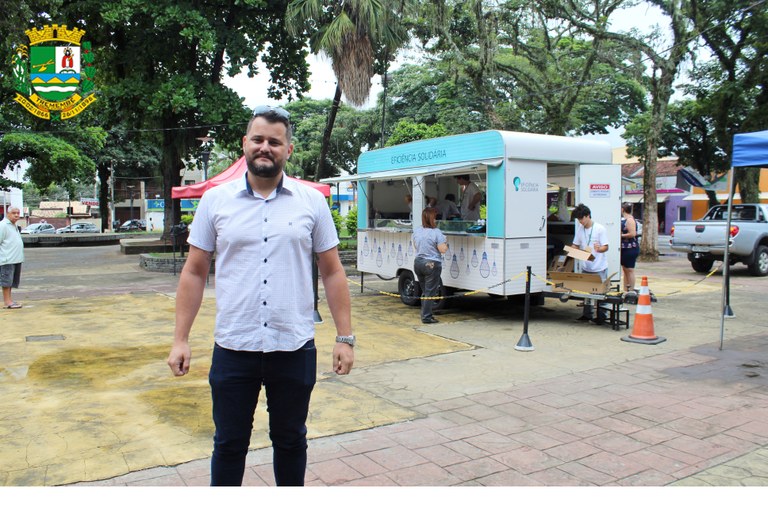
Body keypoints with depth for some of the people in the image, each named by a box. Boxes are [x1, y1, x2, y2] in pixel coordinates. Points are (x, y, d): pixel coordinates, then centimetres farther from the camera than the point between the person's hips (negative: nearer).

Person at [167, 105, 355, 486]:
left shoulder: (311, 201, 1)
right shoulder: (215, 200, 2)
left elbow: (332, 273, 2)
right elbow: (194, 272, 4)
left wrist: (345, 337, -2)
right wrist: (180, 339, 0)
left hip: (295, 348, 0)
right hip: (233, 349, 0)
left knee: (291, 441, 17)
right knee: (229, 444, 14)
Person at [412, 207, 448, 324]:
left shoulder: (416, 231, 3)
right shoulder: (436, 232, -16)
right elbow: (442, 250, -15)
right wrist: (446, 243, 4)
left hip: (418, 263, 6)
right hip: (432, 265, -6)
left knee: (424, 291, 19)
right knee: (430, 292, 1)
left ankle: (424, 314, 26)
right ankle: (426, 317, 2)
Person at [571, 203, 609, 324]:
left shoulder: (600, 229, -10)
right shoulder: (580, 228, 5)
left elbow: (605, 247, -10)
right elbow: (576, 245, 13)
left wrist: (598, 249, -32)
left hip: (599, 268, -5)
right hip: (586, 267, 5)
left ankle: (601, 316, 9)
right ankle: (587, 314, 21)